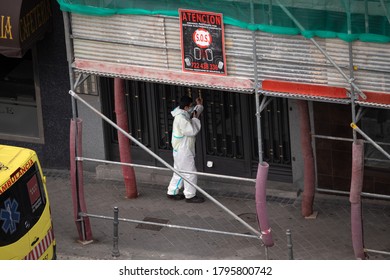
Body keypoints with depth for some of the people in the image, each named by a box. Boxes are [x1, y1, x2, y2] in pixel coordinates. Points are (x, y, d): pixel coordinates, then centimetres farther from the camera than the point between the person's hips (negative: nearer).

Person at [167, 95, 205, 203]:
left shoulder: (183, 115, 7)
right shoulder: (181, 118, -24)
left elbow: (193, 113, 27)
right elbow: (192, 131, -25)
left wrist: (199, 106, 18)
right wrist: (195, 119, -14)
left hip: (180, 150, 10)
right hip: (183, 151, -10)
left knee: (179, 172, 18)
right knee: (190, 173, -2)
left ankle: (172, 192, 26)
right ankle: (190, 196, 6)